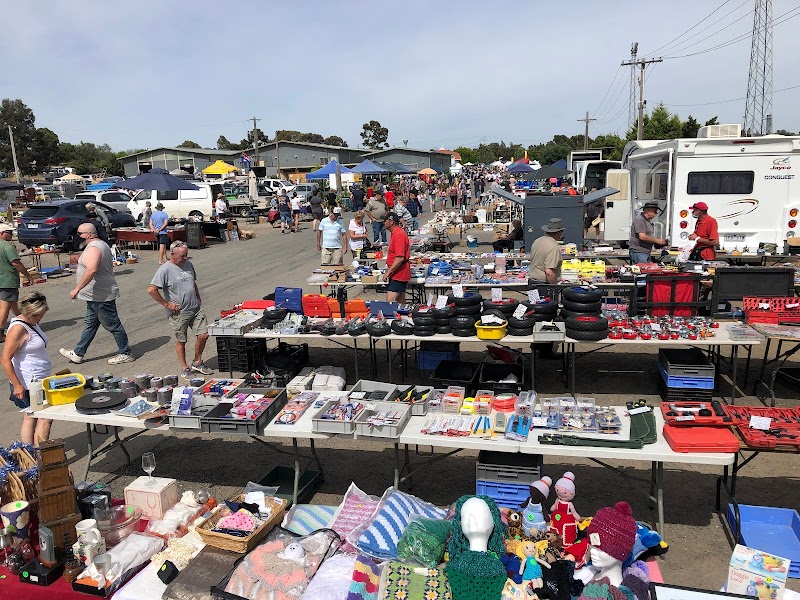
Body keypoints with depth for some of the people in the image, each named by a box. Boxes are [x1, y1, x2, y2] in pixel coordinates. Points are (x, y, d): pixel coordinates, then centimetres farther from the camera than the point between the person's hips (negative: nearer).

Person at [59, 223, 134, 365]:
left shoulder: (93, 248, -19)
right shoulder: (101, 244, 15)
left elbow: (91, 270, -33)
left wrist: (77, 289, -29)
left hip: (100, 296, -11)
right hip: (96, 296, 11)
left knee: (113, 325, -1)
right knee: (90, 324, 16)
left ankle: (125, 354, 9)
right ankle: (78, 354, 26)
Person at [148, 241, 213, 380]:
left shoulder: (188, 264, 9)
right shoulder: (165, 269, -13)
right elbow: (151, 290, -19)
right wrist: (166, 304, -15)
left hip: (195, 308, 6)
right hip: (179, 312, -6)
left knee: (203, 335, 3)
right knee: (181, 341, 7)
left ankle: (197, 363, 23)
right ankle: (184, 368, 23)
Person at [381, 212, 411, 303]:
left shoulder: (398, 235, -19)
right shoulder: (395, 233, 15)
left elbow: (400, 258, -25)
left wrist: (388, 272, -21)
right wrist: (389, 270, 22)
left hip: (398, 274, -10)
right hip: (397, 274, 10)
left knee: (391, 301, -15)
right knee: (401, 301, 13)